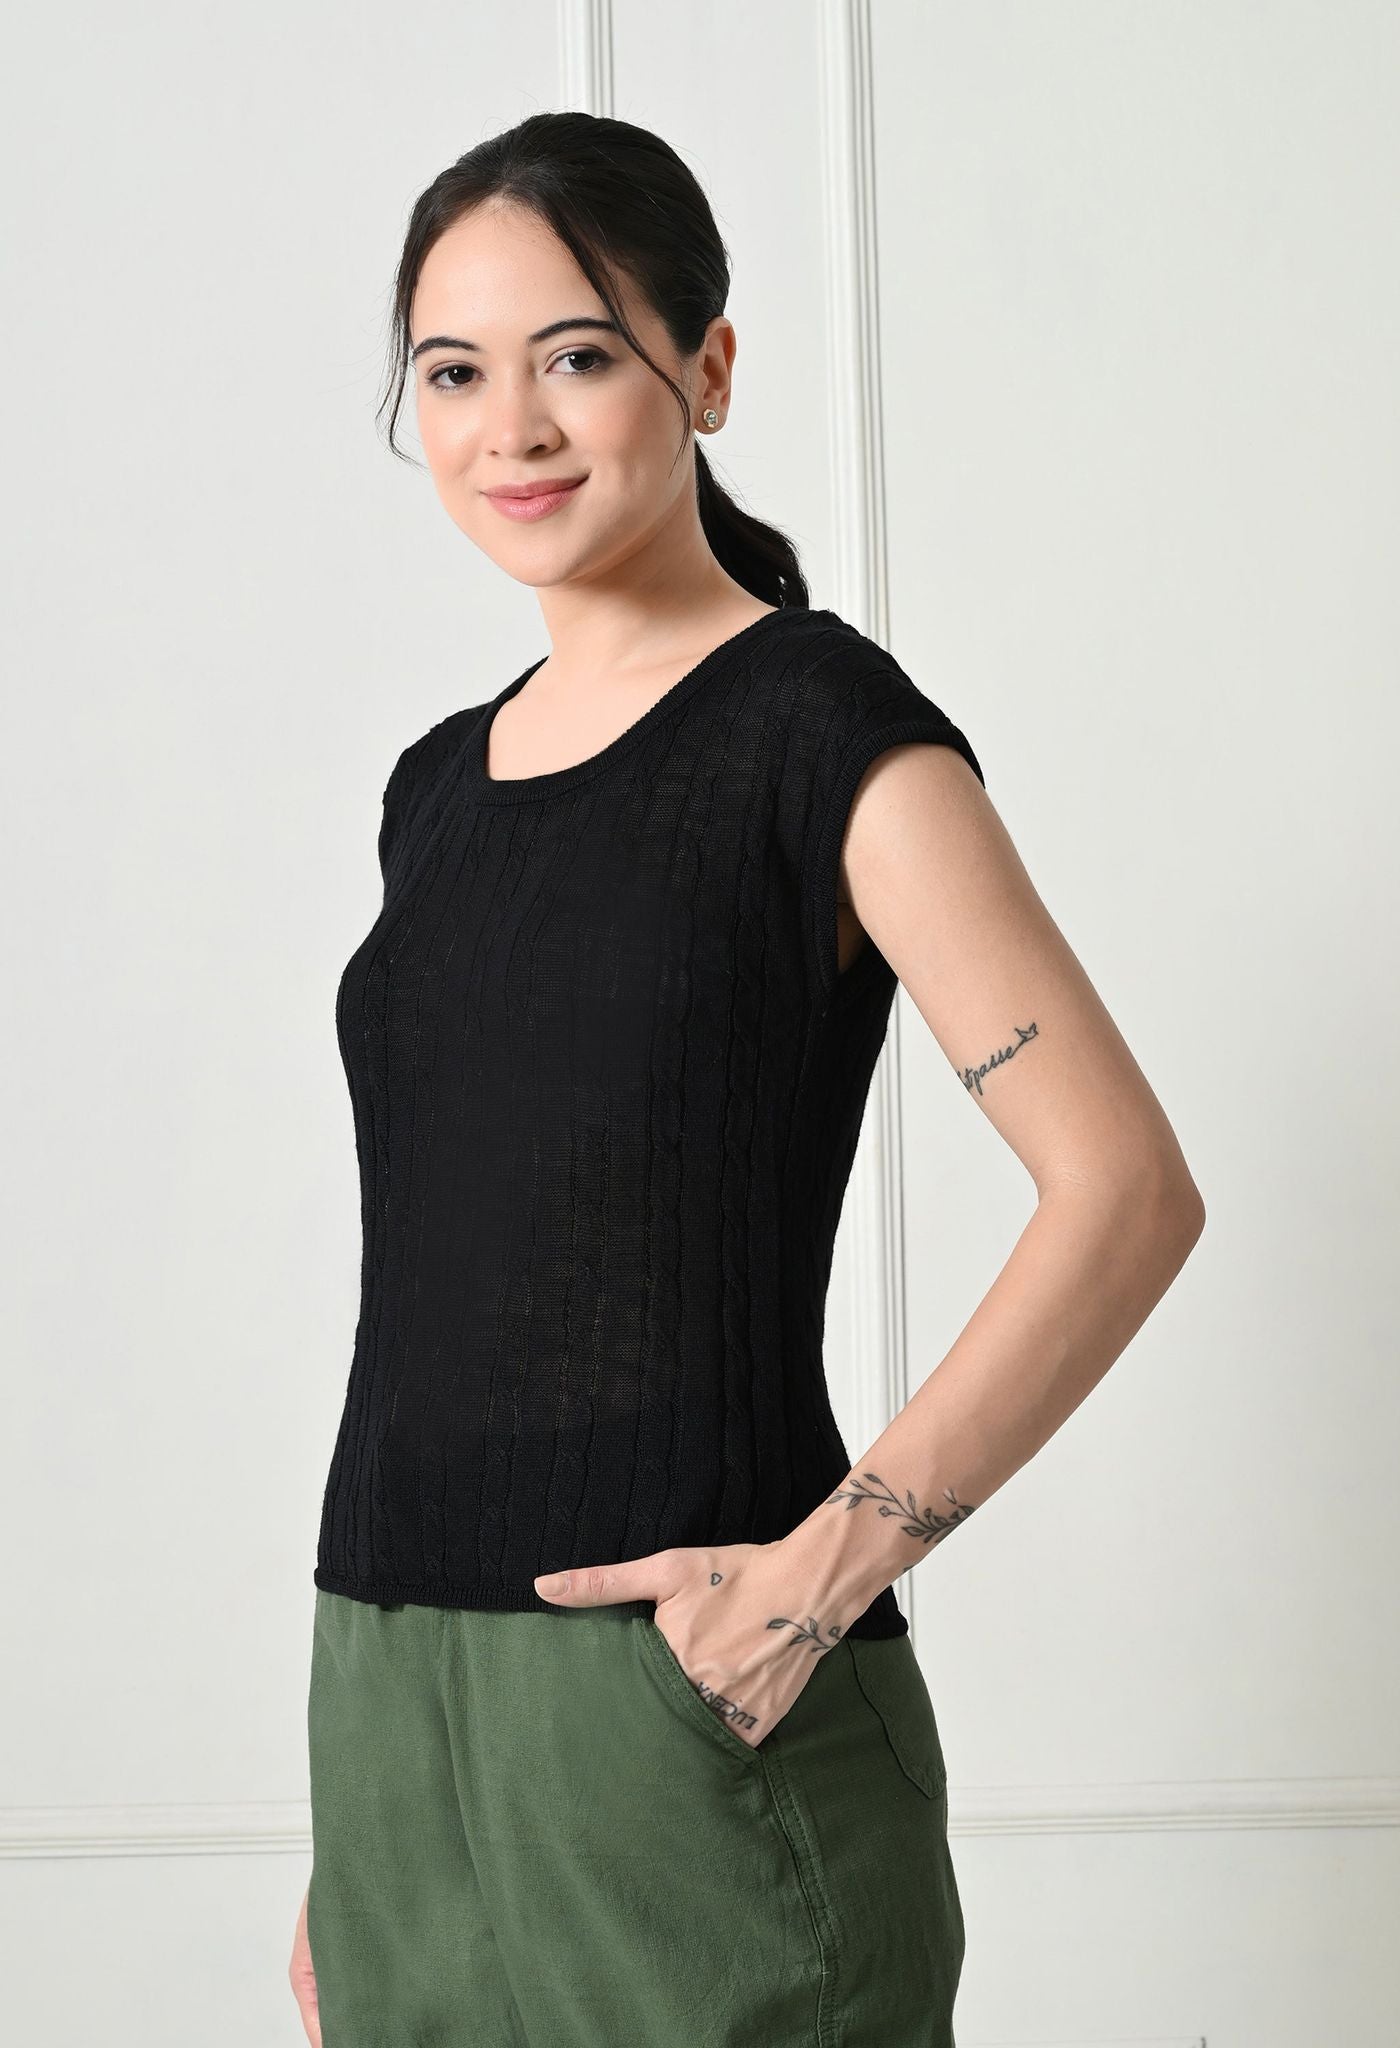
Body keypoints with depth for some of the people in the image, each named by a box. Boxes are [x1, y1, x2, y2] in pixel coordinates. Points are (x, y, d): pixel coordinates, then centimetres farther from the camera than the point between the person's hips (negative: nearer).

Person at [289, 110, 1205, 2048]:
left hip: (683, 1702, -6)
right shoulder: (443, 786, 12)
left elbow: (1128, 1189, -15)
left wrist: (837, 1556, -21)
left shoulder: (822, 731, -7)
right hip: (394, 1695, 6)